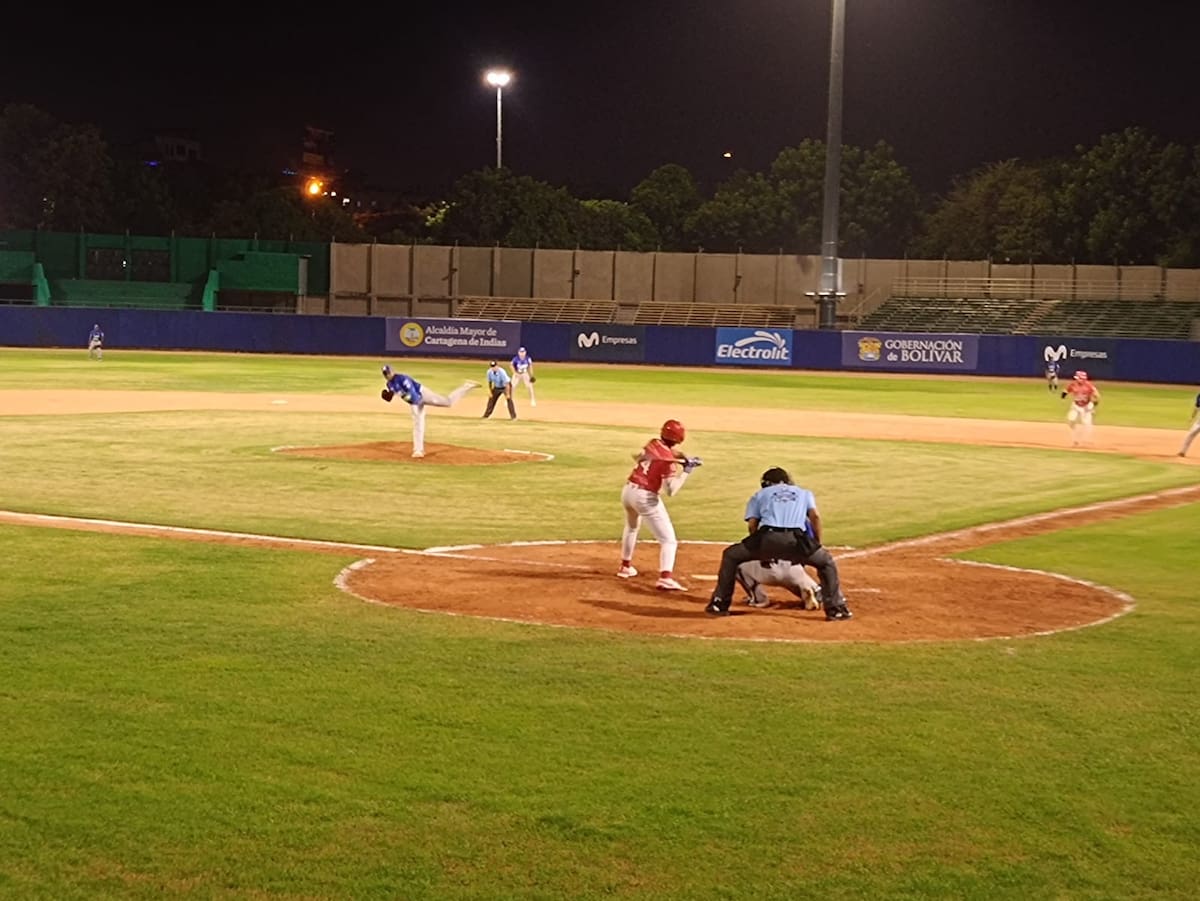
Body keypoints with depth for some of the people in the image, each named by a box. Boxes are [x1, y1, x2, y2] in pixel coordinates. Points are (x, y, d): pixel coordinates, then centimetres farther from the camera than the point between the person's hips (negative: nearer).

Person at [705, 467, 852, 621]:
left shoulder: (759, 495, 31)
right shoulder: (805, 493, 34)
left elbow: (752, 524, 17)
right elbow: (815, 516, 15)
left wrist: (762, 551, 27)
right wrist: (818, 545, 22)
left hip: (767, 538, 0)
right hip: (795, 540, 0)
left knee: (730, 555, 25)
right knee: (826, 561, 26)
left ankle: (719, 604, 18)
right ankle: (835, 609, 14)